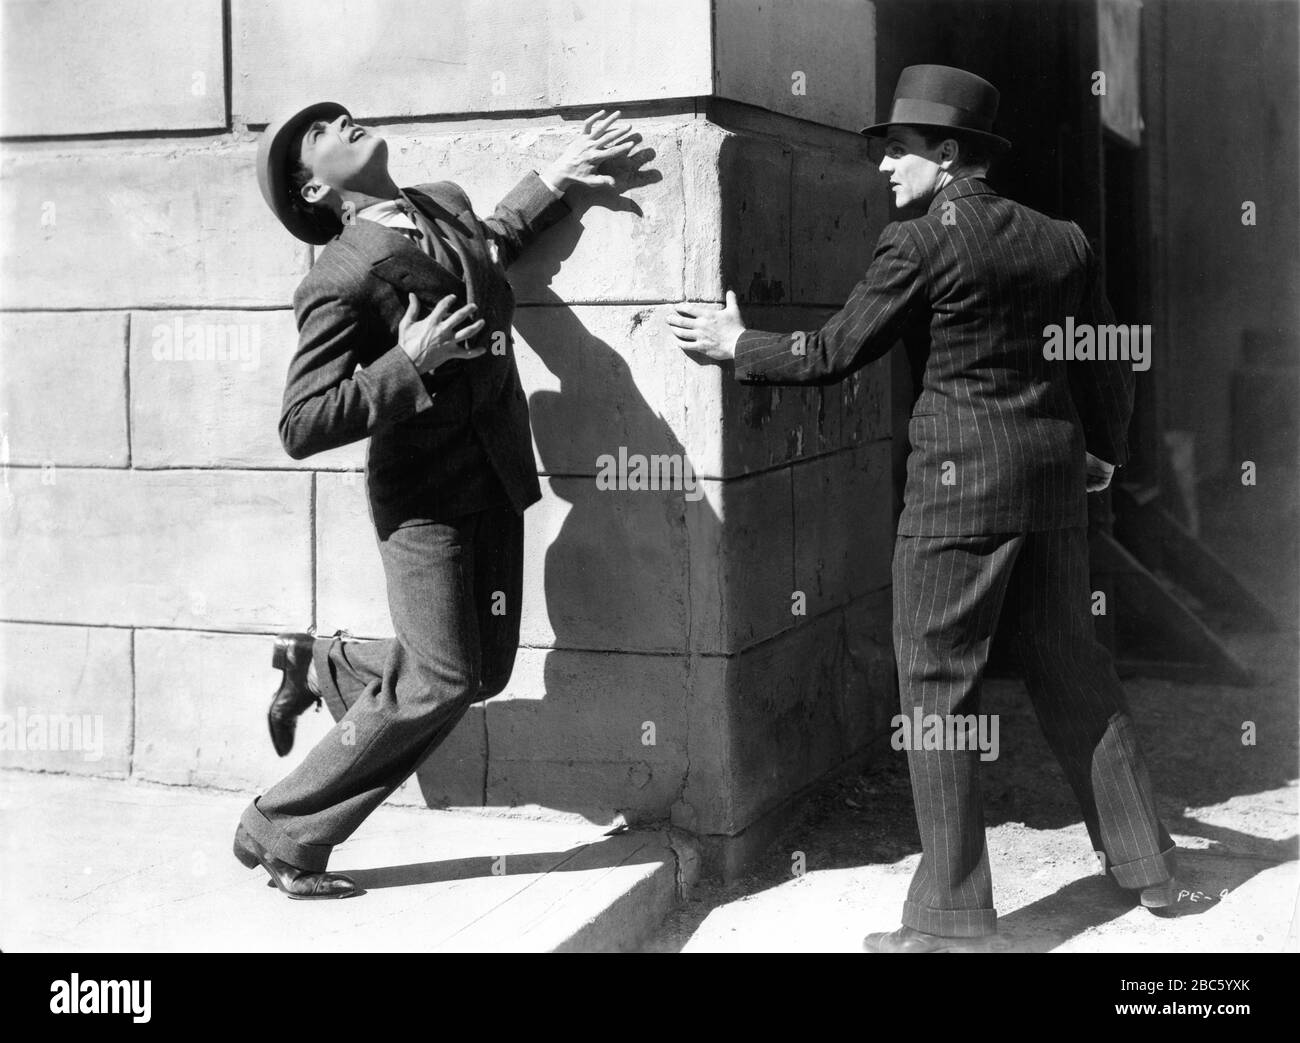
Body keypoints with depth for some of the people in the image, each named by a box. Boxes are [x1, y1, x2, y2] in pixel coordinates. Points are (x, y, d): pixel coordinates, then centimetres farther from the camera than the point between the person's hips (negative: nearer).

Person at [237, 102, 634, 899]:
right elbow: (302, 428, -22)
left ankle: (320, 666, 33)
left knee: (483, 673, 10)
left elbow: (490, 241, 30)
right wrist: (410, 363, -27)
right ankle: (279, 834, 8)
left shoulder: (446, 203, 5)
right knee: (437, 685, -9)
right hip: (424, 497, -8)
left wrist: (558, 177, 21)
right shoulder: (340, 281, -18)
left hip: (495, 485, 8)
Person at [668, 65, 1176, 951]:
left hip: (959, 485, -6)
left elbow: (834, 354, -7)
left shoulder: (919, 243, -9)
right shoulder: (1062, 241, 9)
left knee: (939, 688, 1)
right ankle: (1148, 865, 27)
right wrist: (1104, 452, 32)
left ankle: (953, 915, 5)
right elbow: (1111, 368, 14)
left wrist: (737, 344, 8)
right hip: (1055, 479, 7)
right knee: (1074, 671, 18)